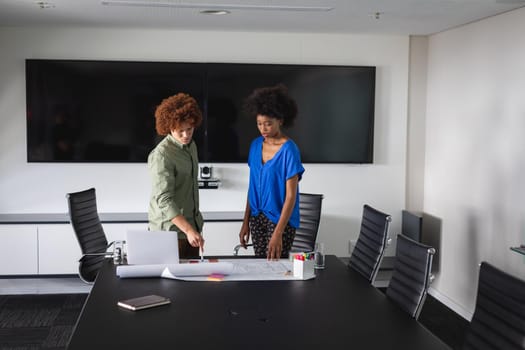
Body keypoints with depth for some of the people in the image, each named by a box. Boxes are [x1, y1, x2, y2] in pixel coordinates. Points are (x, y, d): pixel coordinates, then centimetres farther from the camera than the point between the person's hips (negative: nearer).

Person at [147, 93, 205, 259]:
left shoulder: (191, 145, 7)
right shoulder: (161, 155, -19)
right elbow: (164, 200, -26)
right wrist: (188, 230, -34)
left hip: (191, 224, 8)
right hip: (170, 228, -8)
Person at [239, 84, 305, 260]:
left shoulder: (289, 150, -15)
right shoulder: (256, 145, 4)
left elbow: (291, 196, -18)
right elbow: (252, 186, 11)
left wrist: (278, 233, -24)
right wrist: (246, 222, 8)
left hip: (281, 218, -5)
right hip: (257, 217, 6)